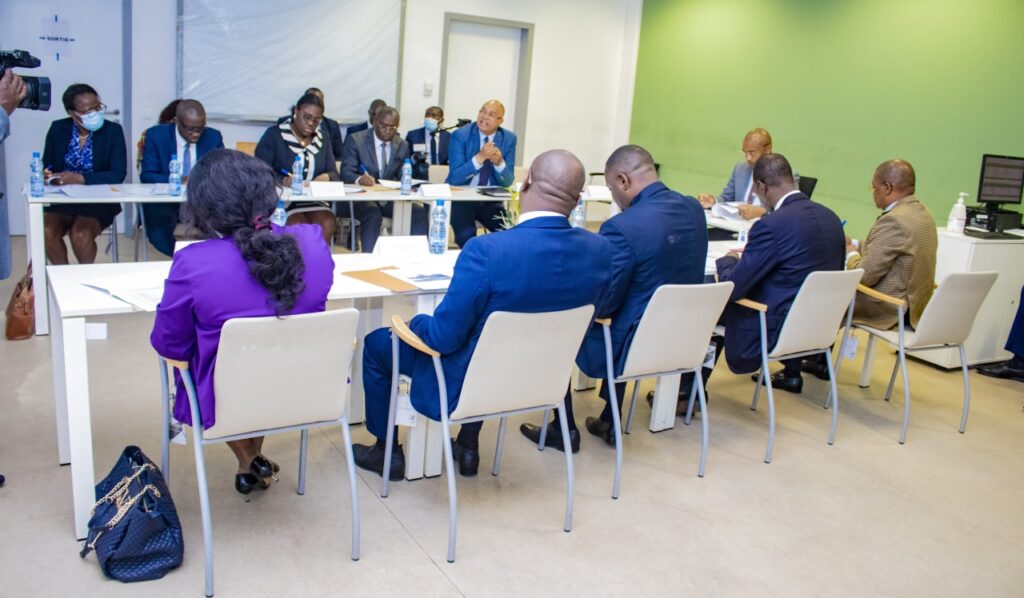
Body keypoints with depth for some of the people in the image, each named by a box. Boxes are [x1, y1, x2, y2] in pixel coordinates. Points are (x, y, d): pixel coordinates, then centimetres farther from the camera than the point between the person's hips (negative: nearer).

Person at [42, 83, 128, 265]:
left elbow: (118, 174, -14)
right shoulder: (58, 129, 3)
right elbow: (47, 165, 10)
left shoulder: (113, 131, -5)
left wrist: (80, 179, -24)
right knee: (47, 232, -26)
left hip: (99, 200, -2)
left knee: (81, 234, -29)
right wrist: (47, 175, -15)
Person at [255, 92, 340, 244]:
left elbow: (334, 174, 10)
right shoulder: (274, 135, -1)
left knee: (328, 224, -27)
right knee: (299, 226, -33)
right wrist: (283, 181, -28)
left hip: (314, 200, 4)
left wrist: (327, 177, -15)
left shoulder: (322, 139, 14)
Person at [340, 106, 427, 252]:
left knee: (419, 211, -23)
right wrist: (359, 179, -33)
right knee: (373, 215, -36)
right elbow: (346, 172, -8)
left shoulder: (403, 146, 9)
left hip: (391, 197, 3)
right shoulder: (356, 140, -2)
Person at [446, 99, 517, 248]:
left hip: (490, 200, 3)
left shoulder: (509, 138, -1)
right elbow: (455, 178, -16)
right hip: (461, 198, -3)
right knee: (467, 237, -27)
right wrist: (480, 157, -28)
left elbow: (507, 182, -2)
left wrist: (499, 162, -23)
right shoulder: (460, 135, -9)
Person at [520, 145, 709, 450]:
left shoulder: (623, 226, -26)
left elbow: (601, 305, -20)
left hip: (633, 346, -7)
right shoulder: (694, 209, -3)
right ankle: (610, 422, 38)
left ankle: (564, 430, 26)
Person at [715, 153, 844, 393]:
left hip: (776, 332, -8)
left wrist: (727, 260, 5)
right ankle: (792, 373, 37)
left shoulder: (771, 225, -22)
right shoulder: (831, 218, 2)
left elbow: (733, 287, -18)